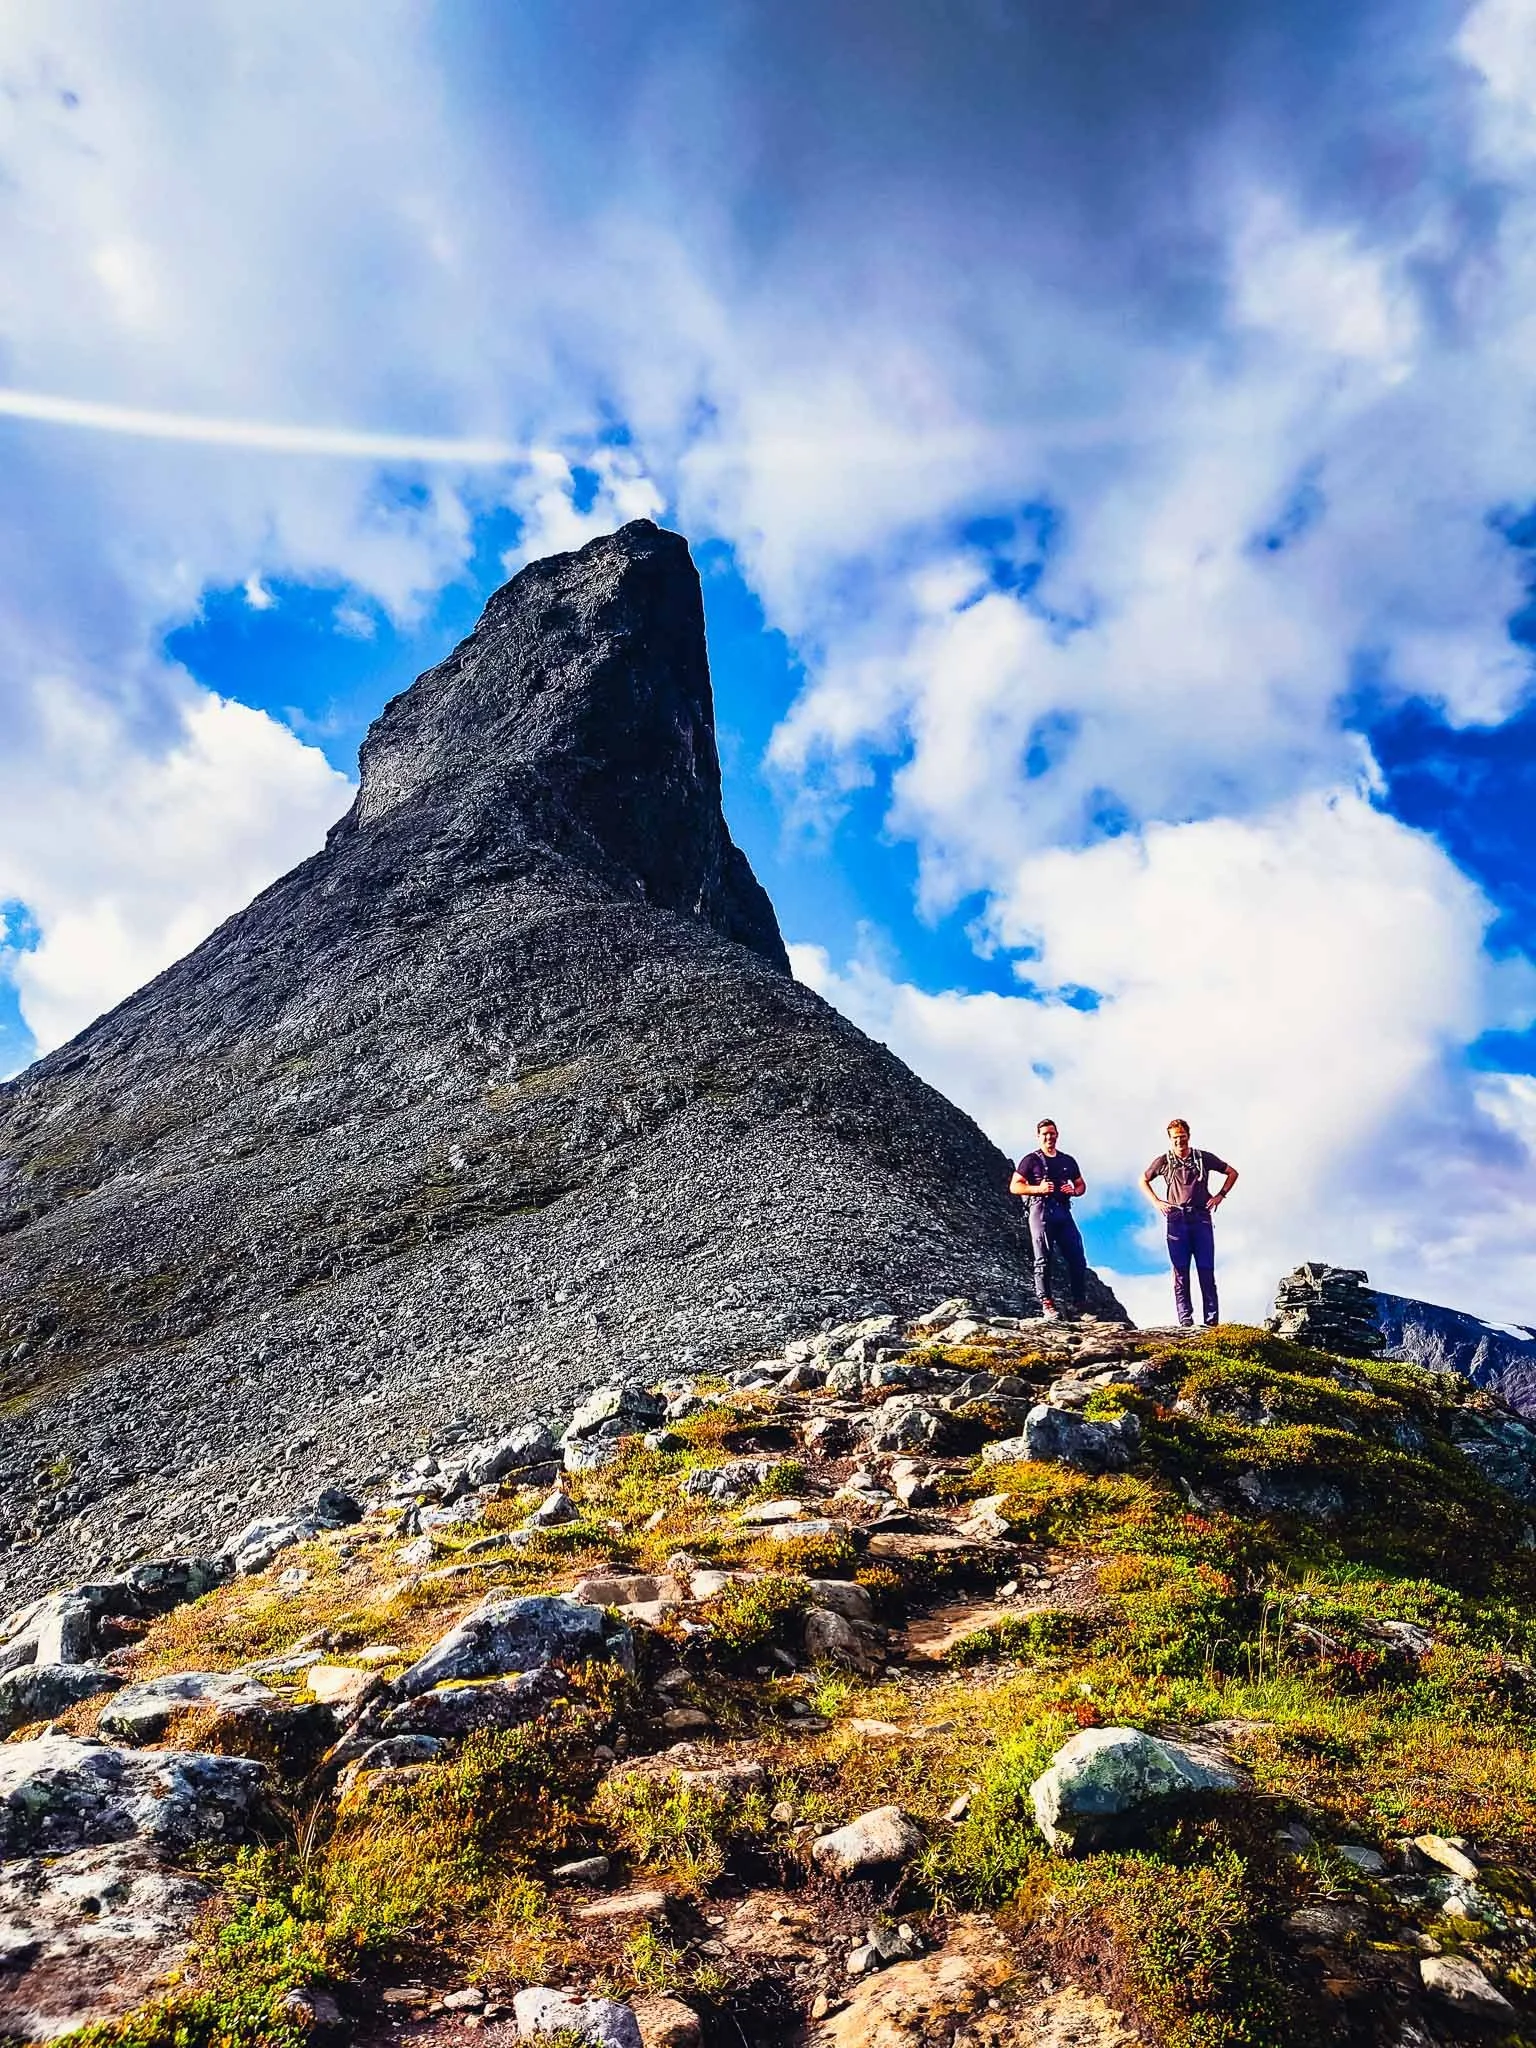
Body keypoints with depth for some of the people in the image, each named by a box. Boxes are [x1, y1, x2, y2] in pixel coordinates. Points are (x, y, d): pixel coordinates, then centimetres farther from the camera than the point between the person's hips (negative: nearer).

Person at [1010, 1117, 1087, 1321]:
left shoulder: (1068, 1161, 20)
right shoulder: (1031, 1160, 6)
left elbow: (1081, 1186, 24)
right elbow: (1014, 1187, 0)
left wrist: (1073, 1190, 1)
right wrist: (1038, 1189, -14)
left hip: (1063, 1212, 4)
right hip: (1041, 1210, -4)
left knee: (1078, 1260, -2)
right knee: (1043, 1260, -5)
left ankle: (1076, 1305, 6)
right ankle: (1047, 1305, -4)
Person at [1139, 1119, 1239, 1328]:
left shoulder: (1204, 1158, 7)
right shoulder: (1164, 1161, 8)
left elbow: (1232, 1173, 19)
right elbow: (1143, 1180, 23)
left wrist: (1220, 1195, 8)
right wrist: (1156, 1201, 10)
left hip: (1201, 1218, 0)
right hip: (1176, 1220, 0)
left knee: (1206, 1271, -3)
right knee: (1180, 1272, -3)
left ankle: (1212, 1321, -2)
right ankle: (1185, 1320, -3)